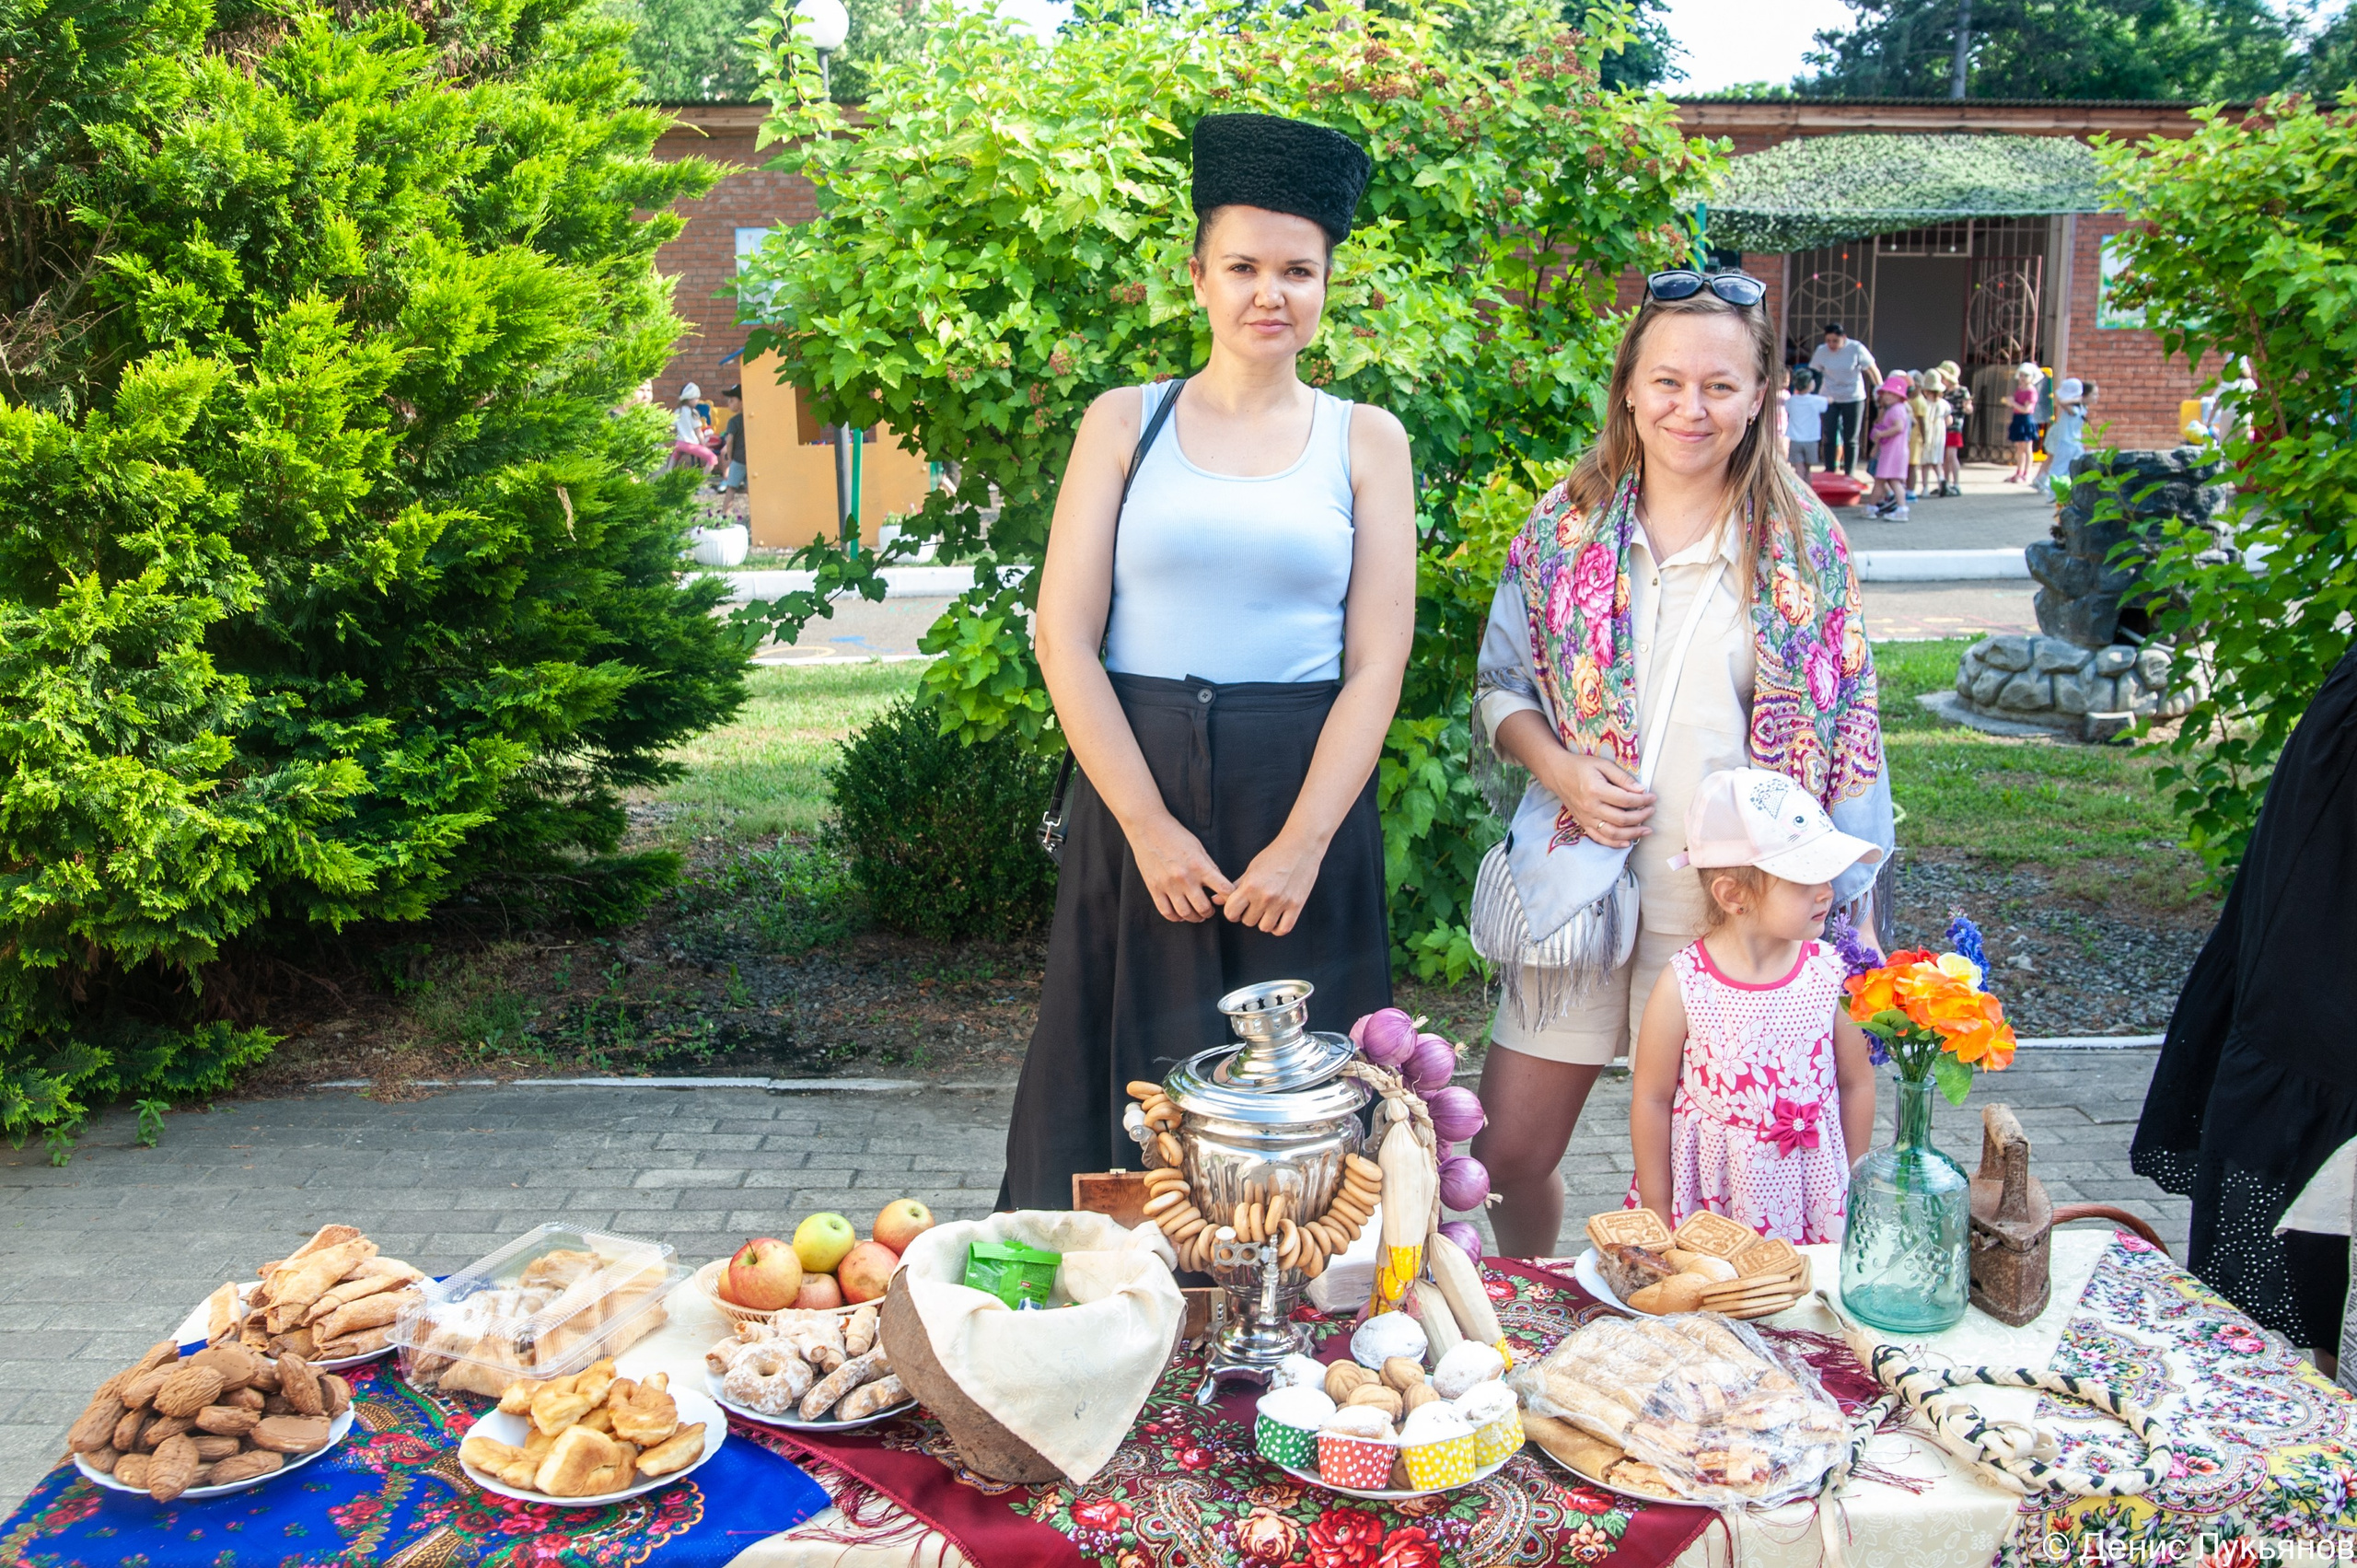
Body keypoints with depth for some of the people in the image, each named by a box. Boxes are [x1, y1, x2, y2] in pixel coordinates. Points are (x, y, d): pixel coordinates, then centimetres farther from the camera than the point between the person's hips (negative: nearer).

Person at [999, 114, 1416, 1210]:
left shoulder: (1365, 441, 7)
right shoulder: (1125, 423, 6)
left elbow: (1378, 664, 0)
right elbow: (1064, 638, -1)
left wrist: (1302, 846, -11)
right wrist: (1150, 827, -10)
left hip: (1304, 793, 0)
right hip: (1138, 787, 0)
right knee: (1132, 1090, 6)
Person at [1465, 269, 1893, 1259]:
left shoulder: (1805, 546, 0)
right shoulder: (1568, 524, 3)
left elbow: (1843, 740, 2)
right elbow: (1501, 682, 8)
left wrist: (1847, 911, -1)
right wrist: (1562, 772, -11)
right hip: (1579, 881, 1)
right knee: (1507, 1155, 6)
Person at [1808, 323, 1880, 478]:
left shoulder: (1856, 349, -11)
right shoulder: (1822, 351, -7)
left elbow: (1873, 370, -3)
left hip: (1853, 398, -1)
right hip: (1829, 399, 1)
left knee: (1851, 439, 2)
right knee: (1829, 438, -1)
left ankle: (1849, 474, 8)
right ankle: (1829, 472, 6)